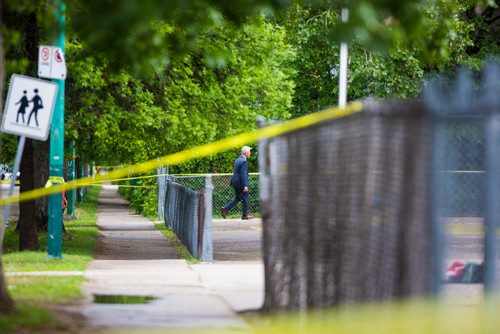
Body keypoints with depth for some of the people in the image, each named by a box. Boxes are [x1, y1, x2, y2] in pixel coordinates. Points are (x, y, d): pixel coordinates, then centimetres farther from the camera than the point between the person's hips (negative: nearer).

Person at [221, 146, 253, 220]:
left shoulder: (237, 160, 13)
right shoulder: (244, 162, -17)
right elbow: (243, 174, -23)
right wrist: (245, 186, -23)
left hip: (235, 182, 9)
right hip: (241, 183, -9)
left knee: (237, 198, 17)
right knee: (245, 199, 4)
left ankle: (225, 209, 5)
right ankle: (245, 215, 11)